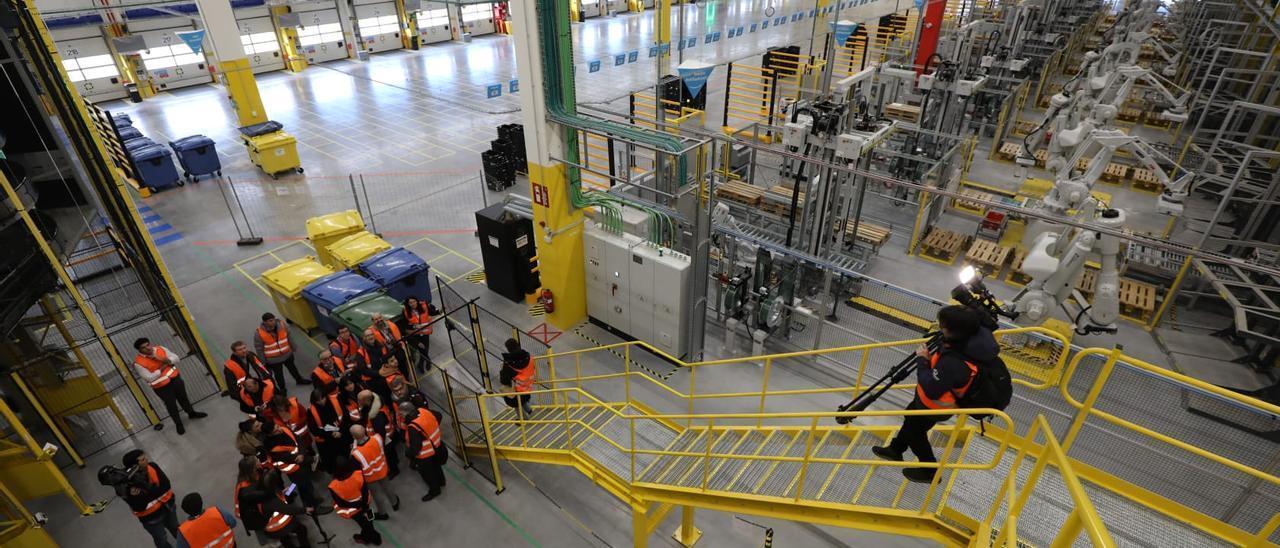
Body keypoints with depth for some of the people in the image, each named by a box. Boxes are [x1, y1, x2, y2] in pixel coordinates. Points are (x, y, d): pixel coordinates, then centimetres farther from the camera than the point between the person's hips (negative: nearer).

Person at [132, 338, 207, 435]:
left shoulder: (160, 349, -7)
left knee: (183, 397, 24)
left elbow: (175, 358, -5)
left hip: (175, 378, 4)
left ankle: (191, 413, 47)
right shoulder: (138, 363, -19)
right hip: (161, 387, -4)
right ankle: (178, 423, 32)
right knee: (171, 404, 11)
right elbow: (150, 378, -22)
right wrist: (163, 367, -19)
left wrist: (163, 359, -22)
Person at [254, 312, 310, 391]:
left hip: (287, 354, 4)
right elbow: (259, 349, -14)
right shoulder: (259, 333, -24)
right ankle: (282, 389, 39)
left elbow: (289, 336, 2)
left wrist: (293, 347, 12)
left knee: (292, 367, 27)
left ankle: (299, 380, 52)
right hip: (273, 359, -4)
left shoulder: (281, 325, -15)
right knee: (278, 374, 17)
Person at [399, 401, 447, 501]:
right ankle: (440, 482, 58)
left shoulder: (413, 428, -40)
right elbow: (439, 416, 2)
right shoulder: (423, 411, -17)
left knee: (427, 473, 21)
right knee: (436, 466, 33)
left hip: (425, 456, -8)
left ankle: (434, 490, 45)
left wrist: (408, 453, -14)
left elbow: (415, 447, -35)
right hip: (436, 447, 8)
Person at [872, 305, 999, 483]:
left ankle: (929, 471, 43)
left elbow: (931, 389, -34)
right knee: (911, 418, 30)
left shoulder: (954, 363, -46)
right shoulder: (972, 340, -21)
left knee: (915, 431, 20)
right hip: (942, 395, 8)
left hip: (935, 406, -8)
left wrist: (922, 361, -24)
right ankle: (895, 450, 54)